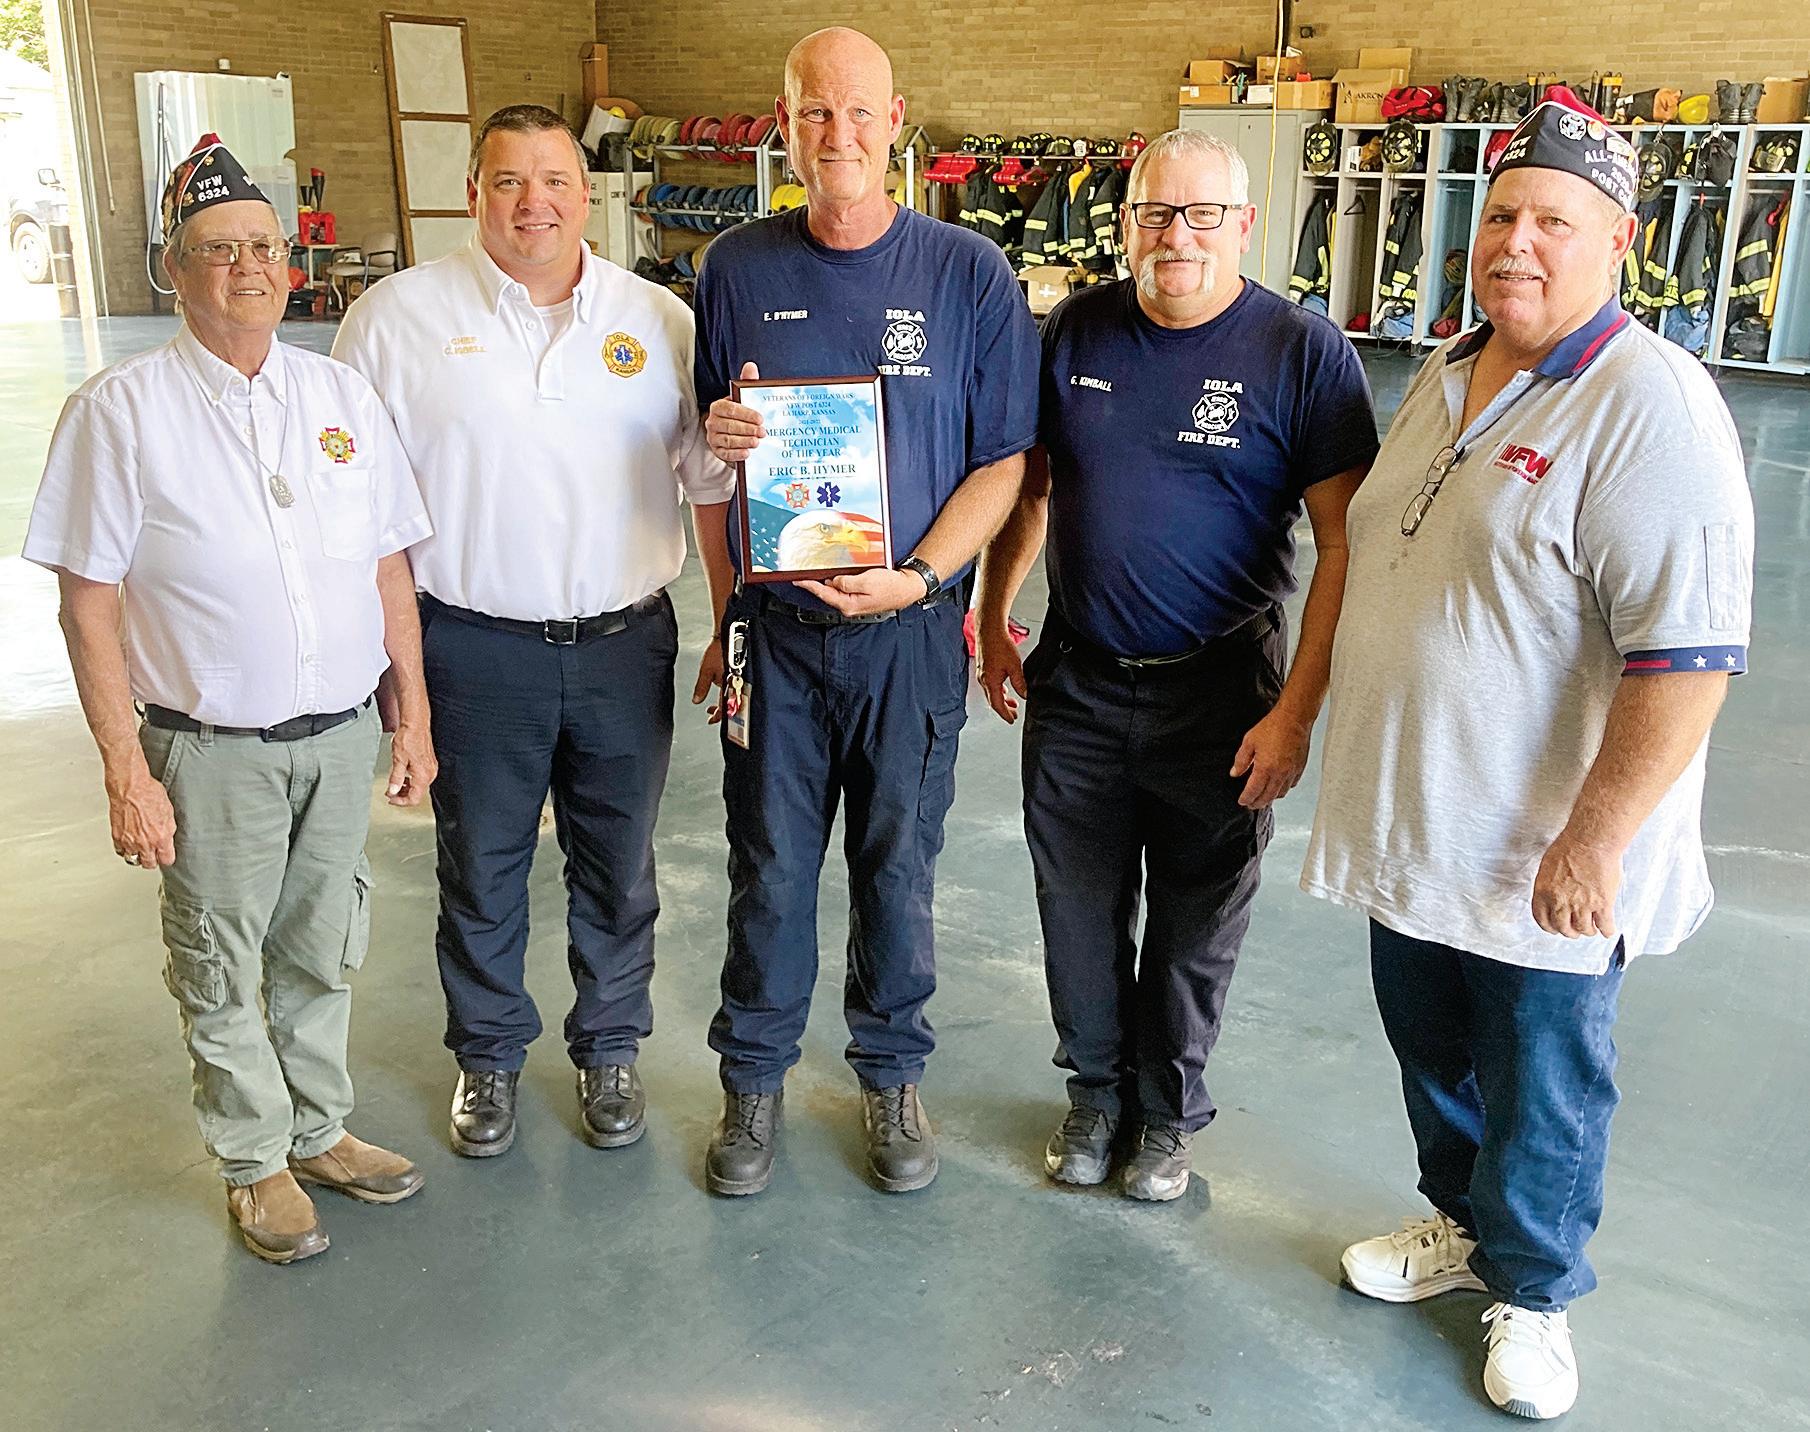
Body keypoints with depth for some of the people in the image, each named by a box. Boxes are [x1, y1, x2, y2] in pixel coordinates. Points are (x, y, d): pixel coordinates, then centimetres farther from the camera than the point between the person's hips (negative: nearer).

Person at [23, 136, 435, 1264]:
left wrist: (413, 716, 7)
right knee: (223, 969, 12)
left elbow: (390, 570, 8)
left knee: (322, 954, 18)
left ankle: (320, 1131, 38)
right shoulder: (120, 413, -8)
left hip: (342, 735, 4)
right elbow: (91, 603, -8)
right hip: (212, 751, -3)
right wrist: (126, 770, -12)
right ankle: (256, 1162, 32)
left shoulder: (344, 395, 4)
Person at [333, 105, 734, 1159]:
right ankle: (489, 1055, 34)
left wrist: (736, 625, -5)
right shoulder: (400, 316, -1)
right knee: (481, 869, 13)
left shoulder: (659, 320, 3)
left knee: (619, 870, 13)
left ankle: (610, 1048, 34)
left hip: (625, 644, 1)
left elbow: (712, 481, 5)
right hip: (473, 648, -1)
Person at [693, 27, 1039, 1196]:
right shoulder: (739, 268, 3)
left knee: (900, 865, 12)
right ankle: (756, 1076, 30)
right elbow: (707, 448, 11)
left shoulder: (970, 275, -3)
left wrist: (916, 576, -16)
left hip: (912, 628, -1)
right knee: (770, 865, 10)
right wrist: (720, 434, -12)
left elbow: (1002, 461, -3)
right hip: (775, 624, 1)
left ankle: (892, 1074, 32)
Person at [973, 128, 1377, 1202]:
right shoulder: (1079, 328, 1)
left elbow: (1346, 542, -12)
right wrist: (993, 617, 12)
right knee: (1079, 913, 14)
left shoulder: (1305, 352, -10)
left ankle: (1169, 1112, 36)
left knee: (1196, 929, 13)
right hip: (1076, 683, 3)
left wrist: (1297, 711, -17)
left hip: (1219, 696, -3)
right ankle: (1096, 1091, 38)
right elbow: (1027, 479, 13)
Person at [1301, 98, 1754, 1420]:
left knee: (1542, 1088, 12)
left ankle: (1532, 1288, 35)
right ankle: (1461, 1221, 47)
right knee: (1431, 1054, 23)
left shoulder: (1647, 408, -19)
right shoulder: (1445, 379, 8)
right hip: (1409, 826, 7)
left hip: (1544, 862, -7)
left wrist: (1592, 843, -25)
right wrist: (1305, 720, 19)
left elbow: (1687, 656, -25)